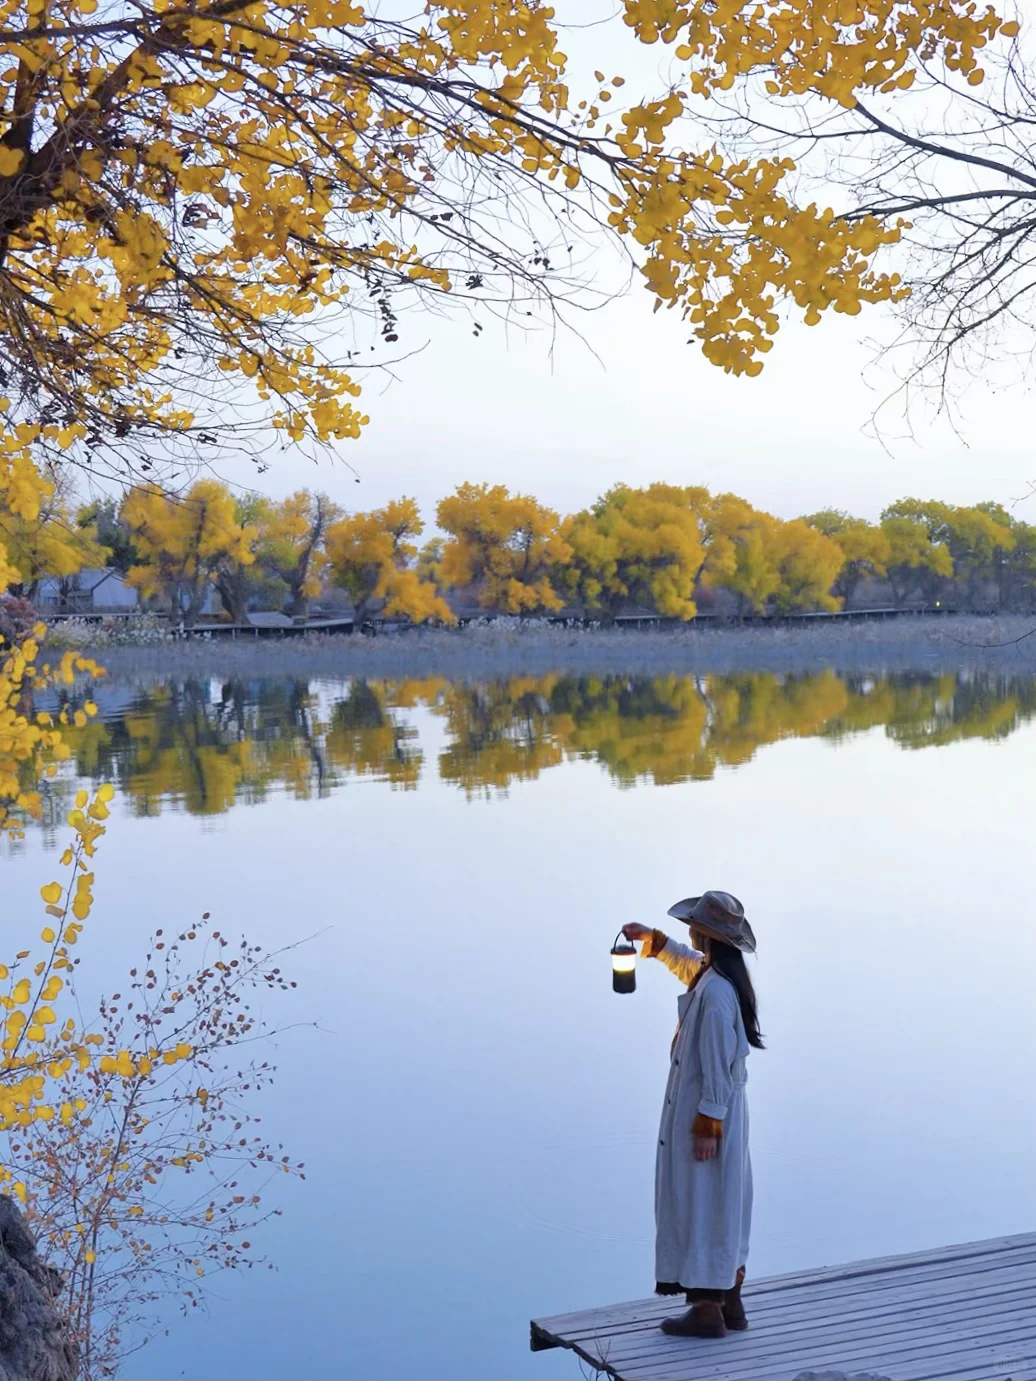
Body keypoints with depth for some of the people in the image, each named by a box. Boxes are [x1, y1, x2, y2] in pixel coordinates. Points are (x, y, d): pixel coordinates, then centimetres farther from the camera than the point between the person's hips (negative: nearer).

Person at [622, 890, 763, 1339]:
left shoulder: (714, 994, -25)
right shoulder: (721, 974, 3)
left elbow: (717, 1066, -24)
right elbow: (689, 964, 29)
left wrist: (707, 1126, -20)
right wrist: (652, 939, 27)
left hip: (702, 1116, -10)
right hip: (724, 1115, 10)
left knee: (699, 1209, -1)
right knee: (724, 1208, 17)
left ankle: (707, 1310, 6)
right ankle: (730, 1302, 27)